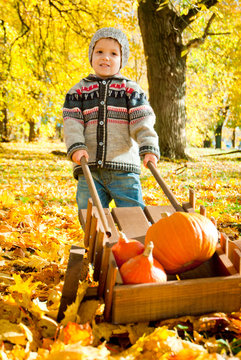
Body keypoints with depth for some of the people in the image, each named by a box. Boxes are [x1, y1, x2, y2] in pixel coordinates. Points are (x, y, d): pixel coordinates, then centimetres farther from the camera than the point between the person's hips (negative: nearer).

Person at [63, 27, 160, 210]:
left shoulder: (131, 89, 9)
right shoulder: (78, 91, 13)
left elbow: (143, 122, -2)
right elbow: (72, 123, 2)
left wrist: (149, 148, -18)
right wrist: (76, 147, -16)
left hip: (123, 167, -1)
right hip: (88, 170, 1)